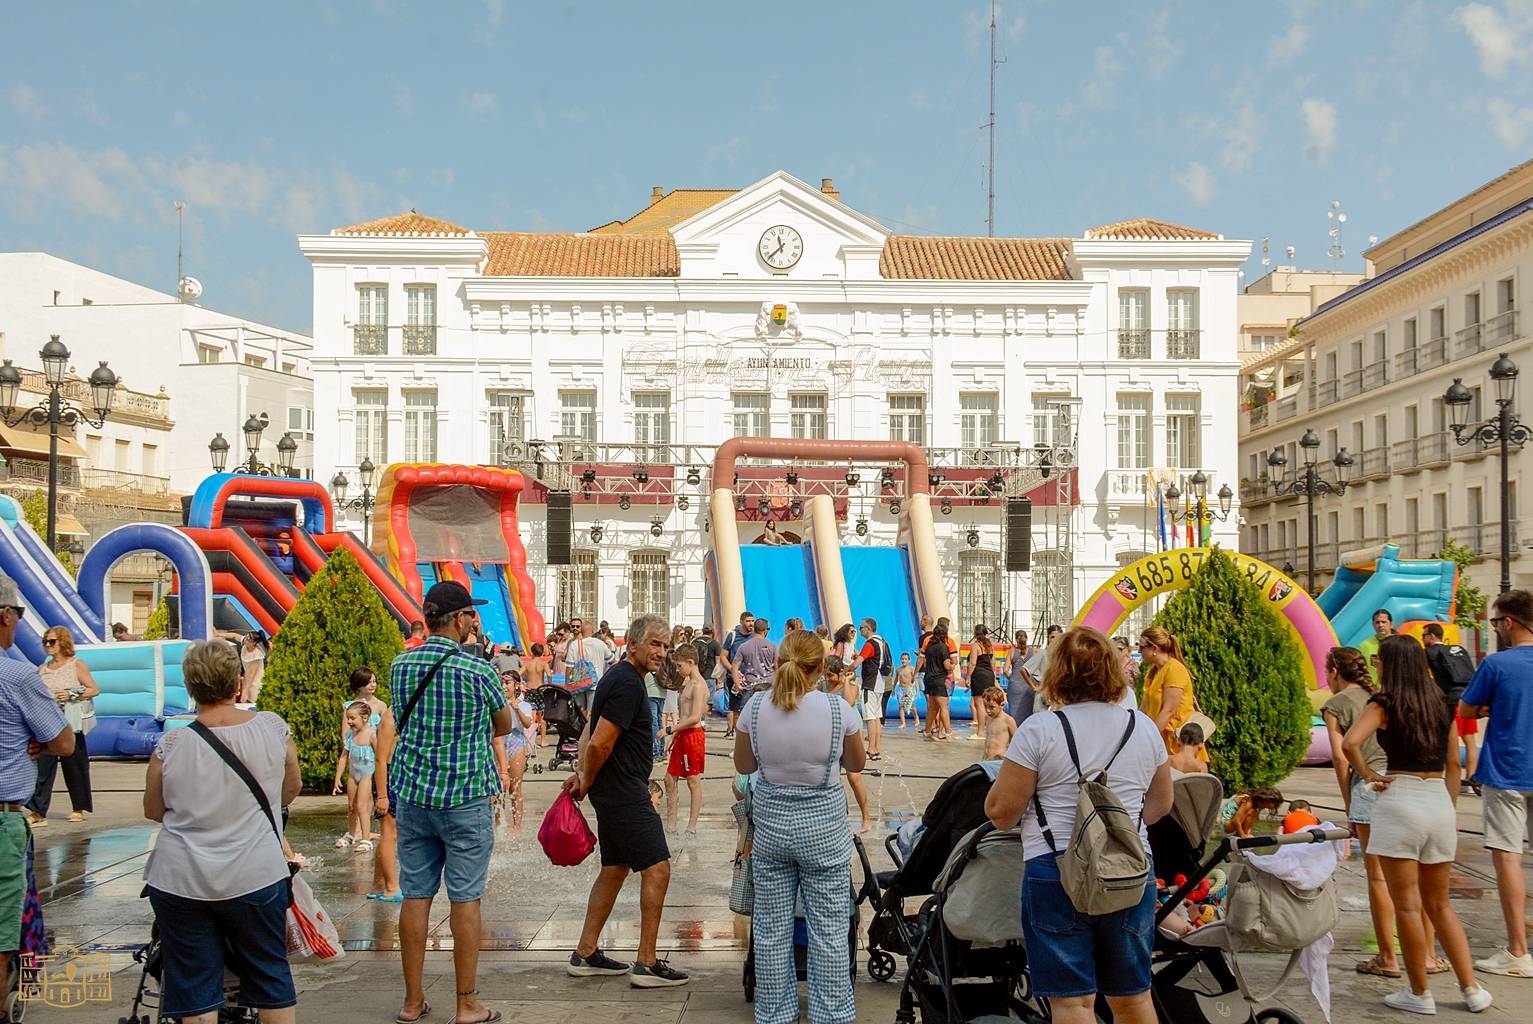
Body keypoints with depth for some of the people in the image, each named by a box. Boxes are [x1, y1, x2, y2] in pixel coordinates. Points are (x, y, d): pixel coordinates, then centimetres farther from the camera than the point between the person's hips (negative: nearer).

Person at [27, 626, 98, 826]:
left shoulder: (76, 665, 0)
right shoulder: (42, 669, 11)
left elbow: (94, 690, -3)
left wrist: (72, 695, -15)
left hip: (70, 722, -3)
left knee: (74, 765, 6)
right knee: (42, 765, -8)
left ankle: (79, 808, 20)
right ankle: (38, 812, -10)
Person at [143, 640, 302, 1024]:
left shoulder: (171, 744, -7)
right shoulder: (273, 727, -5)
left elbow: (153, 811, 8)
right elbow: (292, 788, 11)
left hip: (179, 882, 0)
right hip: (256, 876, 0)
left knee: (195, 991, 10)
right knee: (270, 978, 15)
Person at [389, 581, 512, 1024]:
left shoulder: (400, 667, 4)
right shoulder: (478, 670, -10)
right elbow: (504, 725, 6)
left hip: (412, 795, 4)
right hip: (466, 797, -4)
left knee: (415, 896, 9)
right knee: (465, 899, 2)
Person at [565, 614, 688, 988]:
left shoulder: (619, 677, 14)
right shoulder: (628, 684, -19)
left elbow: (590, 732, 17)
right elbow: (600, 744, -23)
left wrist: (583, 774, 6)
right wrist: (587, 782, -7)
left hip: (614, 794, 11)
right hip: (625, 793, -11)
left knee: (614, 869, 16)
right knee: (657, 868, -7)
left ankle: (585, 954, 22)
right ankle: (646, 964, -3)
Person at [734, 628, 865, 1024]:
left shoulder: (756, 706, -8)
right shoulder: (838, 709, -13)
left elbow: (743, 765, 6)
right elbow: (856, 764, 4)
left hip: (770, 824, 2)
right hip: (824, 826, -2)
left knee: (771, 929, 12)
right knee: (829, 931, 9)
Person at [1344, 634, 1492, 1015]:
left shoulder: (1383, 704, -6)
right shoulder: (1441, 706, 10)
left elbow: (1350, 743, -21)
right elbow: (1453, 764, 14)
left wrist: (1368, 774, -5)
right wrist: (1450, 810, 21)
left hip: (1399, 801, -6)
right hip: (1440, 802, 6)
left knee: (1407, 905, 4)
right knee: (1439, 904, 18)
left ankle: (1420, 993, 11)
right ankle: (1471, 988, 17)